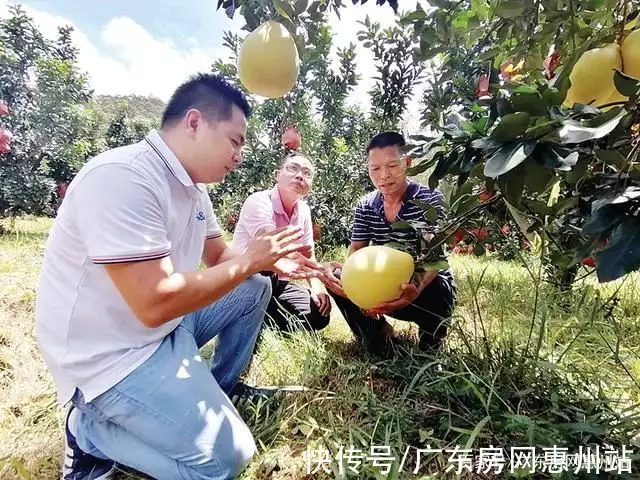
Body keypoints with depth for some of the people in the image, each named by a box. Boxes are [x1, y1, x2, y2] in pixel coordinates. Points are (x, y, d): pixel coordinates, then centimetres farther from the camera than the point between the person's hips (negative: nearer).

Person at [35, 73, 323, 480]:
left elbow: (218, 254, 14)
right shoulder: (123, 177, -27)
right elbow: (156, 302, -33)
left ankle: (221, 387, 22)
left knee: (255, 290, 8)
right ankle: (89, 429, 7)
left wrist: (271, 262, -5)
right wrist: (252, 259, -22)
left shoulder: (192, 186, 3)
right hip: (112, 353, -9)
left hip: (164, 325, 9)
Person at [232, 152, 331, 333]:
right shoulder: (259, 202, -23)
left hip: (276, 282, 6)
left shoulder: (304, 210, 0)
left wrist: (316, 287, -10)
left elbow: (308, 254, 7)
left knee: (319, 315, -7)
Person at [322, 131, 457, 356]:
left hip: (430, 288, -3)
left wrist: (417, 288, -48)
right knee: (336, 278, -18)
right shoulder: (365, 206, -2)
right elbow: (355, 251, -7)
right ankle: (379, 336, 0)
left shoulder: (430, 199, -14)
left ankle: (432, 331, 0)